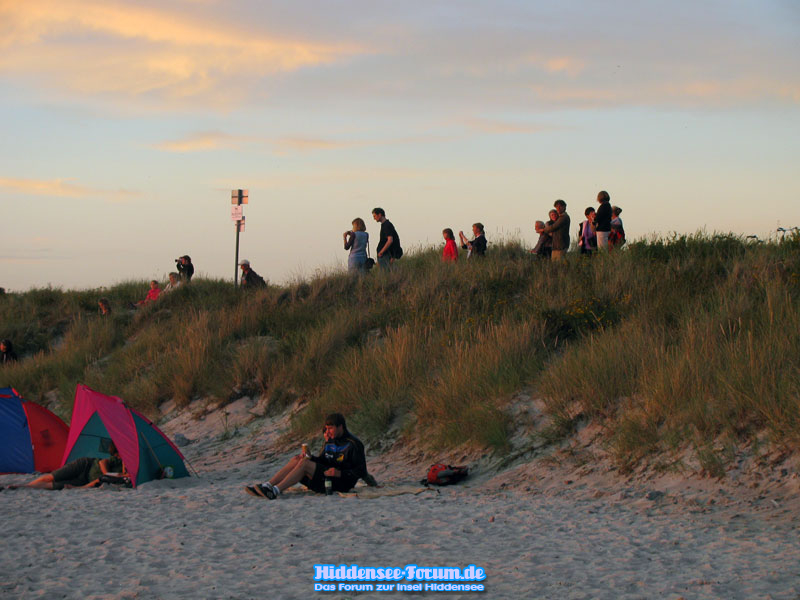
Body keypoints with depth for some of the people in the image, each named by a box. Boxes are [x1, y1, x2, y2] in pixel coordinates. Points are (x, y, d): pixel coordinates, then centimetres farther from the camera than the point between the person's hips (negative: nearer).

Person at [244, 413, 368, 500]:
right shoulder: (330, 441, 16)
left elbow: (361, 471, -11)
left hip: (341, 482, -8)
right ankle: (266, 486, -20)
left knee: (304, 463, -24)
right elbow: (322, 461, 20)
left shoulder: (353, 444, -8)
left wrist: (340, 473, -23)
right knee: (296, 460, -8)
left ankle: (275, 491, -34)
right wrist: (309, 458, 0)